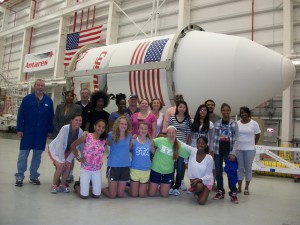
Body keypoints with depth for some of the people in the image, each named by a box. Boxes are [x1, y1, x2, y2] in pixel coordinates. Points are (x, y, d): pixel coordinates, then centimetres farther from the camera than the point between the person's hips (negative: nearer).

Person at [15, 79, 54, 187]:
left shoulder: (49, 101, 4)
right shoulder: (27, 99, -1)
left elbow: (51, 117, 4)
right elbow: (20, 115, -3)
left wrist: (50, 130, 1)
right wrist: (19, 129, -8)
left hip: (42, 133, 2)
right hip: (27, 132, -2)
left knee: (37, 155, 10)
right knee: (23, 154, 4)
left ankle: (34, 176, 22)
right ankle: (19, 176, 15)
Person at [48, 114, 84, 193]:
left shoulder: (80, 132, -18)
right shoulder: (65, 128, -31)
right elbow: (60, 145, -28)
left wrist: (68, 160, -15)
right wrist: (62, 160, -26)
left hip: (66, 150, 4)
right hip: (55, 149, -4)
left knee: (68, 166, -12)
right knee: (60, 166, -21)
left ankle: (62, 185, 10)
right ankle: (54, 185, 1)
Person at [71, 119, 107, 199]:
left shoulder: (104, 140, -2)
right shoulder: (87, 137, -10)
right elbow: (73, 145, -2)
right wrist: (78, 157, -6)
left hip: (97, 170, 3)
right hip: (86, 169, -3)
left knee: (97, 195, 7)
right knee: (84, 195, 3)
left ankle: (91, 186, 38)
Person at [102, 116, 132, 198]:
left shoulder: (129, 135, 1)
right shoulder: (111, 135, -7)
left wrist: (133, 140, 2)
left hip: (125, 166, 3)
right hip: (113, 166, -3)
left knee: (120, 195, 12)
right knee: (112, 195, 6)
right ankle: (102, 189, 36)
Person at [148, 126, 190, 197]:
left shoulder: (179, 146, -7)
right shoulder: (160, 140, -13)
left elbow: (189, 154, -2)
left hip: (168, 173, 2)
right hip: (156, 170, -2)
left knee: (164, 195, 8)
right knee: (151, 194, 6)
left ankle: (162, 186, 40)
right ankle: (156, 185, 38)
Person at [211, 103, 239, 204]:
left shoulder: (234, 124, 1)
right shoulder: (217, 123, 5)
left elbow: (236, 139, -2)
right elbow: (213, 138, 6)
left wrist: (233, 153, -10)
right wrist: (212, 150, 0)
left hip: (228, 152, -2)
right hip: (218, 151, 2)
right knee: (218, 172, 7)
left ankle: (233, 193, 7)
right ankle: (220, 191, 19)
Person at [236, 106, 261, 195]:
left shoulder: (254, 123, -3)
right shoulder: (237, 123, 4)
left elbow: (258, 135, 4)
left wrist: (253, 144, 6)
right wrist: (236, 144, 2)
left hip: (249, 149, -2)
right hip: (238, 149, 2)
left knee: (248, 168, 6)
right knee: (240, 168, 8)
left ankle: (246, 188, 16)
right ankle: (239, 187, 16)